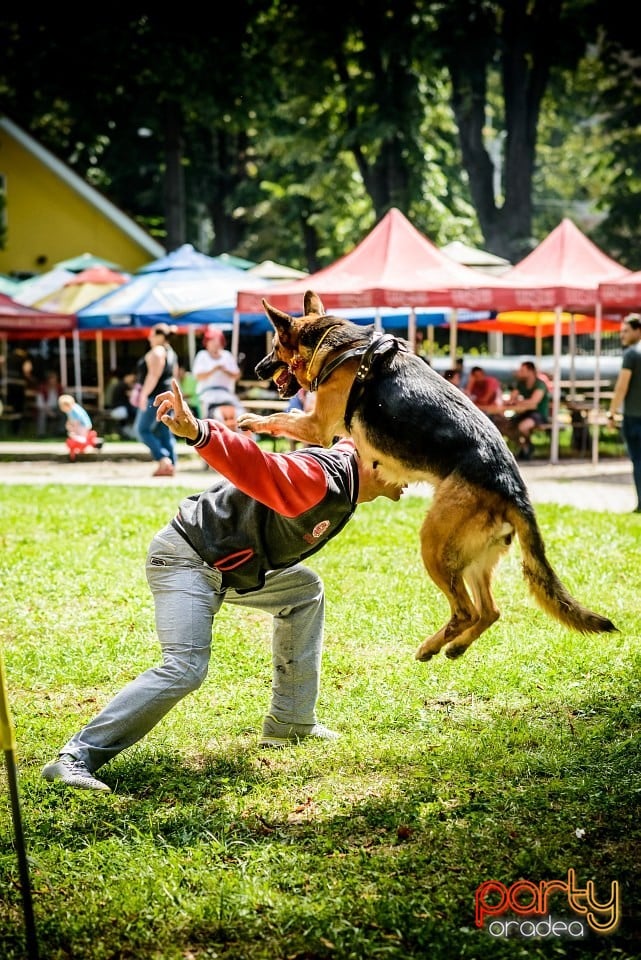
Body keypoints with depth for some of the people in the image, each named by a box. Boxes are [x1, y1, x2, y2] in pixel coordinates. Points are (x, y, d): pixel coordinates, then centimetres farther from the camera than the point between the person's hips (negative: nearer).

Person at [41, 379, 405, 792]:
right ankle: (77, 757, -24)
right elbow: (259, 467, -45)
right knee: (186, 668, -25)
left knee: (305, 591, 22)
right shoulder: (320, 480, -27)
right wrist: (198, 432, -62)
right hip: (187, 559, -11)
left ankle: (291, 723, 25)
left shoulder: (349, 460, 3)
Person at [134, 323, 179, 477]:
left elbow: (153, 375, -20)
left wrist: (144, 394, -21)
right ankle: (171, 466, 4)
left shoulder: (157, 352, -11)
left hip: (155, 396, -10)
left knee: (142, 429, -5)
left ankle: (163, 460, -16)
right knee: (165, 432, 9)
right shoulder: (171, 353, 19)